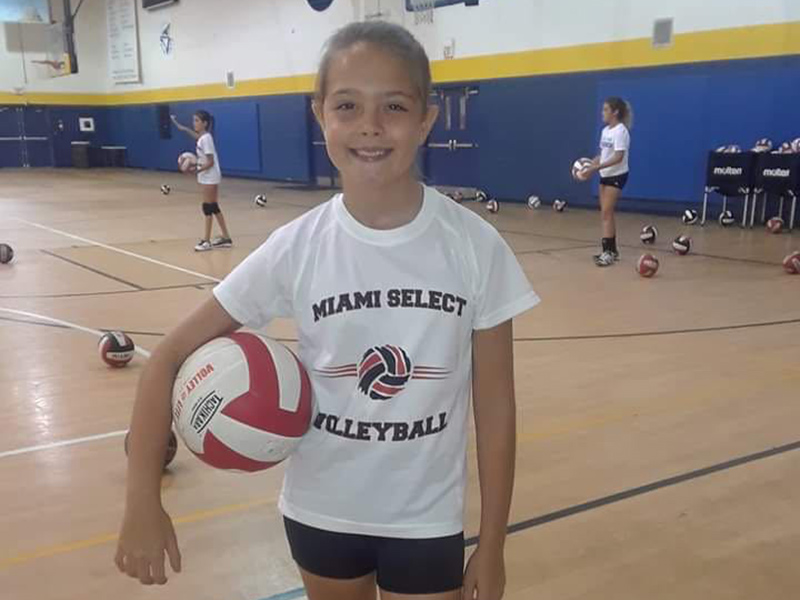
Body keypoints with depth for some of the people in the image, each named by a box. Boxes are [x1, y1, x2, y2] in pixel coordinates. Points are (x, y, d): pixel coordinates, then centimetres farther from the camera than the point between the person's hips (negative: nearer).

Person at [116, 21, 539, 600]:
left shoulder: (475, 246, -15)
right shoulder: (297, 248, -14)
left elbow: (495, 406, -7)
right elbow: (169, 360, -8)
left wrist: (492, 547, -2)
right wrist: (143, 501, -16)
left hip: (426, 519, -1)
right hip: (321, 511, 2)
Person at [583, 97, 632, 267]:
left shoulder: (621, 131, -16)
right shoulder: (606, 130, 10)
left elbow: (619, 157, -23)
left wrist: (596, 167, -28)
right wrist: (590, 164, -1)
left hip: (617, 175, -8)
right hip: (605, 175, 8)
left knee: (606, 213, -13)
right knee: (606, 214, 10)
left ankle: (607, 251, -12)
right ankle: (611, 250, 19)